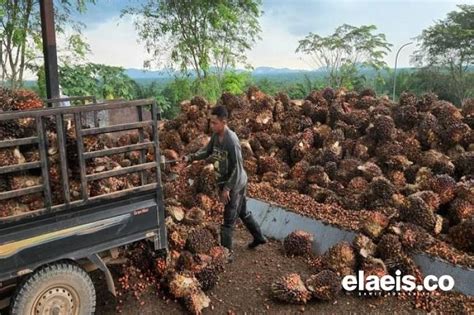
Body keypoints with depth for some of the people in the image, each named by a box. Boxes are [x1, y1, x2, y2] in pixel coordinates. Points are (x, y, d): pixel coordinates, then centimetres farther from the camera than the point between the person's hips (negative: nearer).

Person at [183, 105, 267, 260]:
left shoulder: (232, 141, -28)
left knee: (228, 219, 2)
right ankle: (259, 237, 42)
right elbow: (207, 151, 11)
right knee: (242, 212, 24)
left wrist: (227, 188, -21)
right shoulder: (216, 135, -2)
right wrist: (191, 157, -4)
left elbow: (237, 168, -24)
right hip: (236, 182, 9)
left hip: (234, 184, -9)